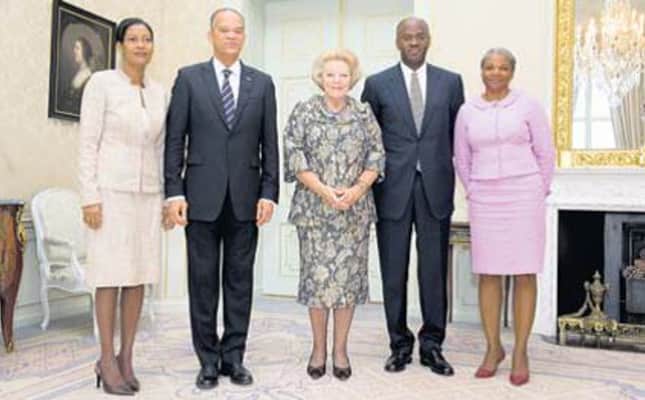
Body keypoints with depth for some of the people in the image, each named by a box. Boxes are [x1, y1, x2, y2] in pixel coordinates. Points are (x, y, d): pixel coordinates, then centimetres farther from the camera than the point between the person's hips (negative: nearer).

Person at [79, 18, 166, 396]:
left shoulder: (159, 92, 12)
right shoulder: (101, 83, -3)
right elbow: (88, 144, -7)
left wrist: (166, 196, 10)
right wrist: (90, 197, -13)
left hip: (147, 194, 5)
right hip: (112, 191, -5)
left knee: (139, 277, 5)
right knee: (111, 276, -3)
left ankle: (126, 358, 15)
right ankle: (107, 360, 9)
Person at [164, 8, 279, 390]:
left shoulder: (262, 82, 9)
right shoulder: (189, 78, 5)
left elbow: (270, 143, 6)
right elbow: (175, 140, 1)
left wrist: (268, 192, -2)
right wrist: (174, 191, -6)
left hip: (245, 197, 1)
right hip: (202, 196, -1)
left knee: (240, 279, 7)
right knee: (203, 280, 5)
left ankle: (234, 357, 19)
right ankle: (209, 360, 17)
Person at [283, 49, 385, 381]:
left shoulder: (364, 114, 8)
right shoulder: (304, 111, 3)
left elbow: (376, 156, 5)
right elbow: (294, 155, -3)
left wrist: (358, 189, -11)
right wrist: (323, 190, -13)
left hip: (355, 209, 1)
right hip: (314, 207, -1)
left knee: (348, 275, 4)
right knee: (317, 274, 2)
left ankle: (340, 349, 18)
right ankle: (318, 348, 18)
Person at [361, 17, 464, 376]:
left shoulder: (451, 82, 8)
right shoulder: (377, 84, 5)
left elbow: (458, 134, 11)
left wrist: (454, 176, 5)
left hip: (436, 188, 1)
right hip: (393, 190, 0)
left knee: (434, 270, 5)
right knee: (394, 272, 5)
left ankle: (432, 345, 20)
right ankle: (400, 344, 20)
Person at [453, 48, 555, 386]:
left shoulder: (528, 106, 1)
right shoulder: (467, 111, 7)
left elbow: (545, 153, 4)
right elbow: (461, 158, 14)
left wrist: (537, 193, 6)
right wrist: (474, 192, 11)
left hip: (523, 198, -2)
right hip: (483, 201, 2)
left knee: (524, 275, 0)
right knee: (487, 275, 4)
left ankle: (521, 352, 10)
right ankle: (493, 348, 16)